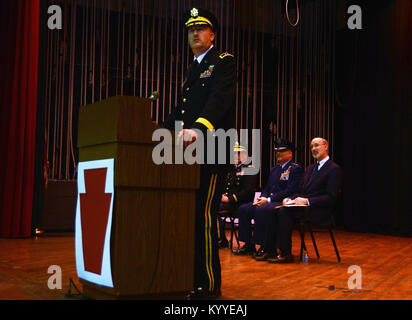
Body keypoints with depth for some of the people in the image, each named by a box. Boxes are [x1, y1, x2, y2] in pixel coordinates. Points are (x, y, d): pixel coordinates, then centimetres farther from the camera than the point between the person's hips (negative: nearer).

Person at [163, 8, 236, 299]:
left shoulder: (224, 62, 0)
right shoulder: (193, 69, 27)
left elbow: (220, 99, -18)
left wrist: (198, 128, -34)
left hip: (212, 153, -8)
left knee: (204, 215, -11)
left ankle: (209, 285, -5)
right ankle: (192, 276, 14)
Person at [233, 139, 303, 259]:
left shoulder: (296, 169, -4)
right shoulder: (274, 169, 23)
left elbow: (290, 191, -15)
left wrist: (269, 200, -18)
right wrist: (261, 198, 0)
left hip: (283, 202, -9)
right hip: (268, 201, 9)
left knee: (261, 210, -35)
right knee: (243, 209, -9)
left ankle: (259, 247, -29)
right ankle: (245, 244, -9)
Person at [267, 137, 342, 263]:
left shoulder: (334, 169, -5)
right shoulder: (311, 168, 22)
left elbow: (331, 198, -13)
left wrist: (307, 201, -20)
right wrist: (290, 198, -1)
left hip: (319, 211, -8)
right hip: (304, 206, 8)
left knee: (284, 212, -28)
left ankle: (286, 254, -21)